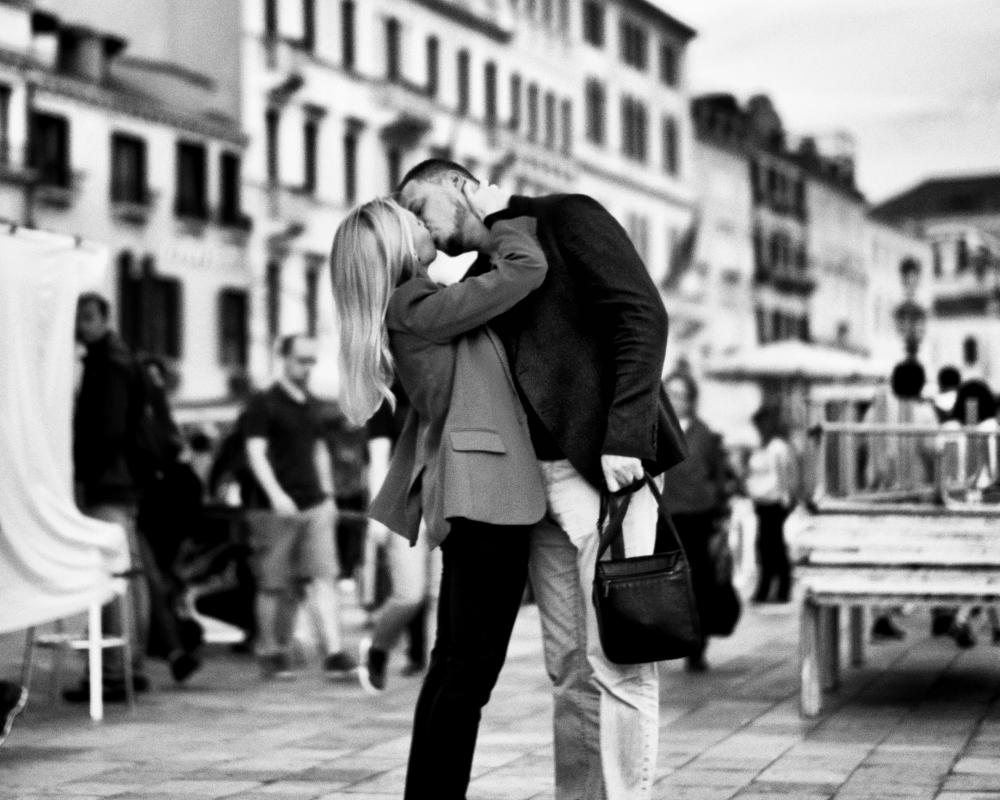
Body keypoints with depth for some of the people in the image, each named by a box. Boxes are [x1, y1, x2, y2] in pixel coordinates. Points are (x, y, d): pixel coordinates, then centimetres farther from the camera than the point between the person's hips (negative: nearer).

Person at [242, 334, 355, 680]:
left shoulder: (312, 405, 16)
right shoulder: (263, 405, -4)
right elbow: (256, 453, -13)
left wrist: (327, 494, 17)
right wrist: (275, 494, -25)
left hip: (315, 506, 5)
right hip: (276, 508, -5)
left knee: (323, 578, -5)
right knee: (274, 585, 3)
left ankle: (334, 652, -11)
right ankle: (270, 653, 15)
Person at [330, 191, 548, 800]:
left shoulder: (415, 305, 15)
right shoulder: (417, 309, -12)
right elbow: (528, 270, -14)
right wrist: (496, 216, 1)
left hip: (471, 498, 10)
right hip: (486, 493, -10)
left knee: (454, 664, 12)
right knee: (470, 672, -9)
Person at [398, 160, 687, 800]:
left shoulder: (566, 218, 2)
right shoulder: (473, 285, 21)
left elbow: (643, 315, -9)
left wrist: (623, 436, -18)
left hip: (607, 463, -7)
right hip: (537, 483, 7)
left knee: (617, 661, -9)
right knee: (569, 669, 7)